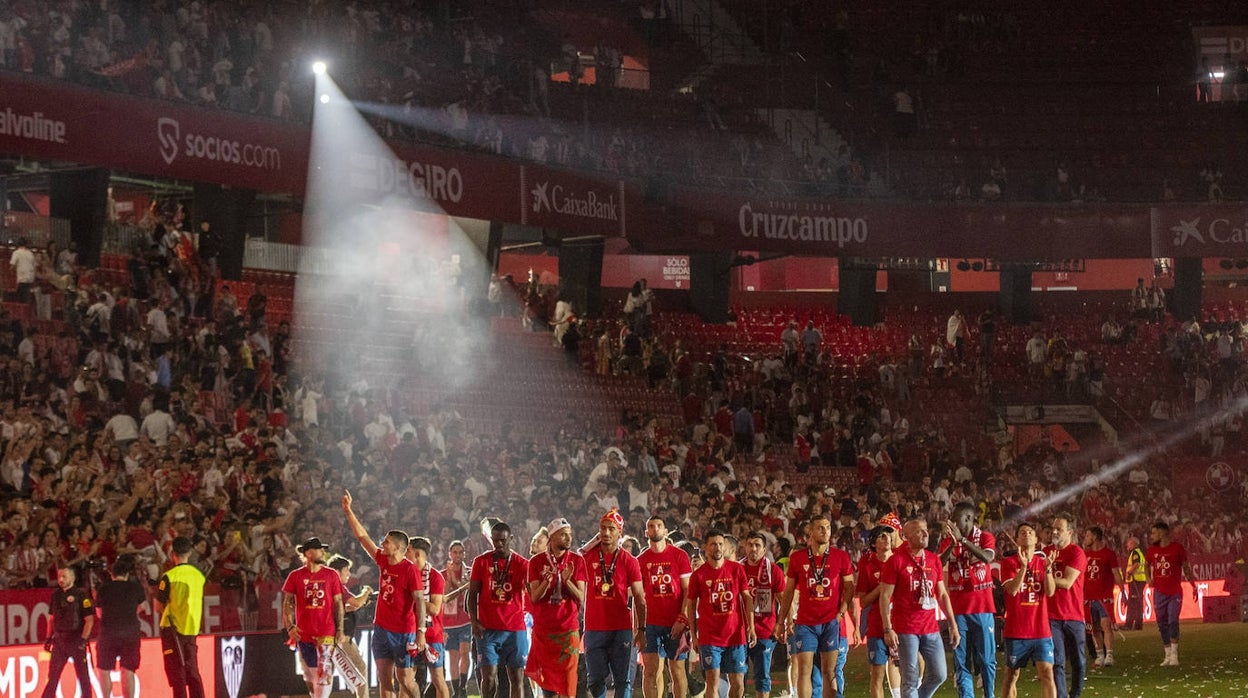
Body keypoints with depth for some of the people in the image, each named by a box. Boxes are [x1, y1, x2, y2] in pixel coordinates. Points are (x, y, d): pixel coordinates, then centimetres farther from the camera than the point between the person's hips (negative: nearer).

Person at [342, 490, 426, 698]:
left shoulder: (410, 570, -13)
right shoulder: (383, 561, 6)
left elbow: (419, 601, -16)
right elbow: (362, 536, 14)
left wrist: (421, 631, -23)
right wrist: (348, 511, 14)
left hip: (403, 632, -7)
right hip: (381, 629, 7)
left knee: (405, 679, -5)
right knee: (385, 680, 7)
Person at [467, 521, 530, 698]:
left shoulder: (521, 564, 4)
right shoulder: (481, 562, 5)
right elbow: (472, 594, 6)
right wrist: (474, 621, -4)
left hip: (515, 629, 0)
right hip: (488, 629, 0)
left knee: (517, 676, 1)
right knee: (489, 676, -4)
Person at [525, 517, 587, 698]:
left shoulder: (577, 561, 3)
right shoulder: (537, 562, 3)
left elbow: (580, 598, -1)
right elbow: (534, 597, -2)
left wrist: (567, 581, -19)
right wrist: (546, 582, -22)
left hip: (568, 629, -1)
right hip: (543, 629, 1)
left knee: (567, 681, -5)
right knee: (546, 681, 4)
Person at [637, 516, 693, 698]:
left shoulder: (679, 556, 3)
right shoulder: (641, 560, 8)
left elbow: (688, 591, 0)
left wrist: (682, 620, -10)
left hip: (675, 624, -1)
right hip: (652, 624, 1)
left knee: (678, 670, 4)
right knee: (650, 670, -4)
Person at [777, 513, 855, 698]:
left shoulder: (840, 556, 3)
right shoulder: (797, 558, 4)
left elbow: (849, 588, 6)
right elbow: (788, 591, 10)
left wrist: (841, 612, -7)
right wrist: (783, 621, 8)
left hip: (831, 622, 0)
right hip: (805, 622, 0)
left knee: (829, 672, 3)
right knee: (803, 671, -4)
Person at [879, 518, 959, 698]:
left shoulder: (934, 560, 10)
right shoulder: (896, 561, -6)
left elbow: (942, 594, 16)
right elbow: (885, 596, -7)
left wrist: (953, 624, 11)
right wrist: (888, 629, -14)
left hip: (931, 629, 5)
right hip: (906, 630, -5)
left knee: (939, 675, 6)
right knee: (910, 680, -3)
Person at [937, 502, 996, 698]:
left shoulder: (985, 538, 2)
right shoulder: (948, 540, 7)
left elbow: (987, 557, -20)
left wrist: (962, 539, -26)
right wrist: (952, 543, -25)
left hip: (982, 608, -2)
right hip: (958, 609, 2)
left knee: (986, 660, 1)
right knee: (961, 662, 3)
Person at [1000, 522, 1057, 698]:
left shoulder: (1043, 562, 8)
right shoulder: (1009, 563, 0)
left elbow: (1050, 592, -4)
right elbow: (1012, 590, -15)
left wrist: (1048, 570, -21)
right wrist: (1023, 566, -26)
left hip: (1041, 630, 1)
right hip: (1016, 631, -1)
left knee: (1047, 672, -8)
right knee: (1012, 675, 8)